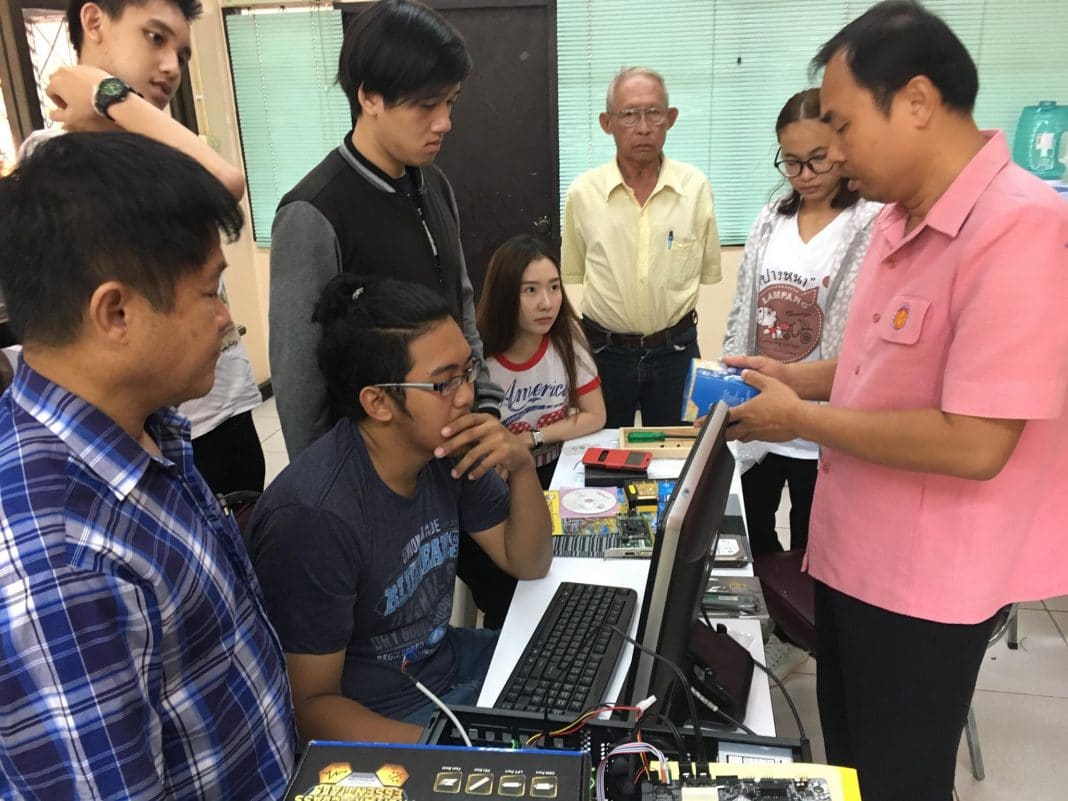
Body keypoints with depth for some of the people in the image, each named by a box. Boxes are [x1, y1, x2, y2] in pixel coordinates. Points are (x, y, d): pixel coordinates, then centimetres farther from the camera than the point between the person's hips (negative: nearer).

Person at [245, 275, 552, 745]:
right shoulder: (313, 516, -31)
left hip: (445, 663, 7)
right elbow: (310, 705, -21)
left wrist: (522, 468, -18)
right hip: (373, 722, -6)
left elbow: (529, 564, 0)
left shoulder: (446, 448, -10)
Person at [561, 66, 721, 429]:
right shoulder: (583, 192, -5)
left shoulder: (696, 186, -4)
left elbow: (709, 275, 4)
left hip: (676, 350, 0)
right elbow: (571, 280, 6)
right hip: (605, 351, 0)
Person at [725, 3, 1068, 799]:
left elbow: (973, 443, -28)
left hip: (923, 583, -8)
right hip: (855, 552, 8)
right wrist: (798, 375, 2)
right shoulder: (903, 216, 4)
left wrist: (799, 419, -18)